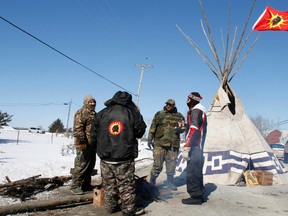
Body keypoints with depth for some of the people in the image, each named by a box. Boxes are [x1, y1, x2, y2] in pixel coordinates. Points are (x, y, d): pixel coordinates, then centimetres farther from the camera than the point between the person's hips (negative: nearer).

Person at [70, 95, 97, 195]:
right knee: (81, 165, -7)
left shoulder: (94, 114, 19)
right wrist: (82, 141, -24)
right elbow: (77, 128, -18)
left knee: (90, 165, 14)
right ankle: (75, 186, 2)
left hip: (92, 144, 9)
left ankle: (86, 184, 25)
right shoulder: (81, 113, -9)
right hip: (84, 144, -9)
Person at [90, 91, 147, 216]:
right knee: (126, 185, 7)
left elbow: (94, 136, 6)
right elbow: (140, 132, 5)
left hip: (105, 158, 3)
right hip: (125, 159, -3)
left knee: (109, 184, 15)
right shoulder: (133, 113, -6)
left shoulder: (101, 114, 2)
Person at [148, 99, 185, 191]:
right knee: (157, 165, -2)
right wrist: (150, 139, 1)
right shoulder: (159, 114, 5)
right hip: (159, 144, -2)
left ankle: (170, 183, 24)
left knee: (171, 165, 10)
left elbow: (183, 127, 13)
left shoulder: (179, 116, 10)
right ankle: (151, 182, 15)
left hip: (173, 145, 3)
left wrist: (179, 129, -10)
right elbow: (153, 127, 6)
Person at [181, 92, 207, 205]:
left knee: (191, 172, -6)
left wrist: (186, 147, -25)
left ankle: (195, 197, -2)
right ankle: (199, 195, 24)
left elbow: (193, 130, -22)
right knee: (197, 172, 16)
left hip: (194, 148, -10)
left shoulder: (195, 111, -12)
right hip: (199, 148, 10)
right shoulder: (202, 111, 19)